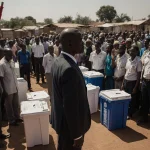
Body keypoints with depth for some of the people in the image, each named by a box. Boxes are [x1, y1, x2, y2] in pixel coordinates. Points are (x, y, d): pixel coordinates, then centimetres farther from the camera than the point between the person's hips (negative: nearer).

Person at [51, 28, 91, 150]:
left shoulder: (59, 61, 1)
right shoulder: (69, 69, -31)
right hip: (70, 124, -9)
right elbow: (71, 106, -29)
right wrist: (77, 134, -19)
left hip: (61, 120, 9)